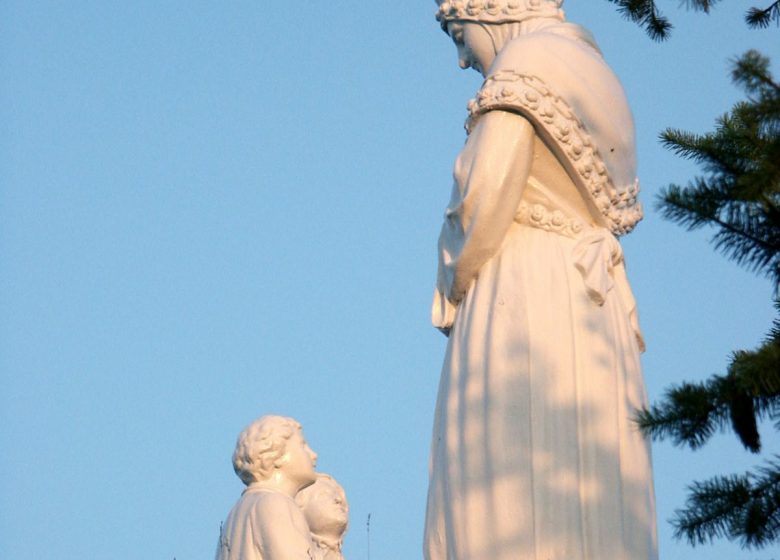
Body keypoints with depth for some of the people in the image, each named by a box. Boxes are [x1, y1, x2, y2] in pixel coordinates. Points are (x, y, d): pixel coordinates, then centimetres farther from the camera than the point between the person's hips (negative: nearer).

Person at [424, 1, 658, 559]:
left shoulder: (528, 59, -6)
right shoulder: (590, 75, 21)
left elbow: (485, 203, -14)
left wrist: (455, 292, 1)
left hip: (525, 305, -9)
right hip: (590, 313, 9)